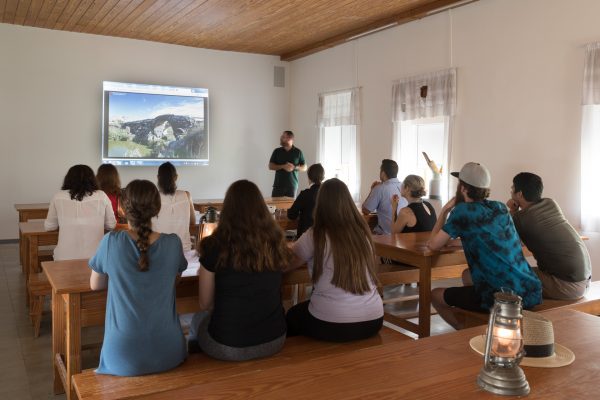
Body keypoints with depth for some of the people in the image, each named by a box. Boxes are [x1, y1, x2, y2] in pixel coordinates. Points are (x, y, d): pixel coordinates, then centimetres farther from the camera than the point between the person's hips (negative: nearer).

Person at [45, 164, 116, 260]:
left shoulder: (58, 197, 0)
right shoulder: (101, 196, -2)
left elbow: (48, 226, 12)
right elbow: (111, 224, 10)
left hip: (65, 257, 1)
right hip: (94, 257, -1)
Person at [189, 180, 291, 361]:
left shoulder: (215, 246, -14)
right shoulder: (276, 243, -5)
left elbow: (205, 305, -2)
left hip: (228, 347, -3)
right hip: (274, 340, 3)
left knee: (198, 319, 29)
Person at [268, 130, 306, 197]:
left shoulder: (298, 152, 4)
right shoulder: (277, 151, 6)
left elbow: (304, 167, 7)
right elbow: (270, 166, 3)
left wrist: (294, 167, -13)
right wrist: (283, 166, -13)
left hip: (292, 185, -1)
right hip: (278, 184, 1)